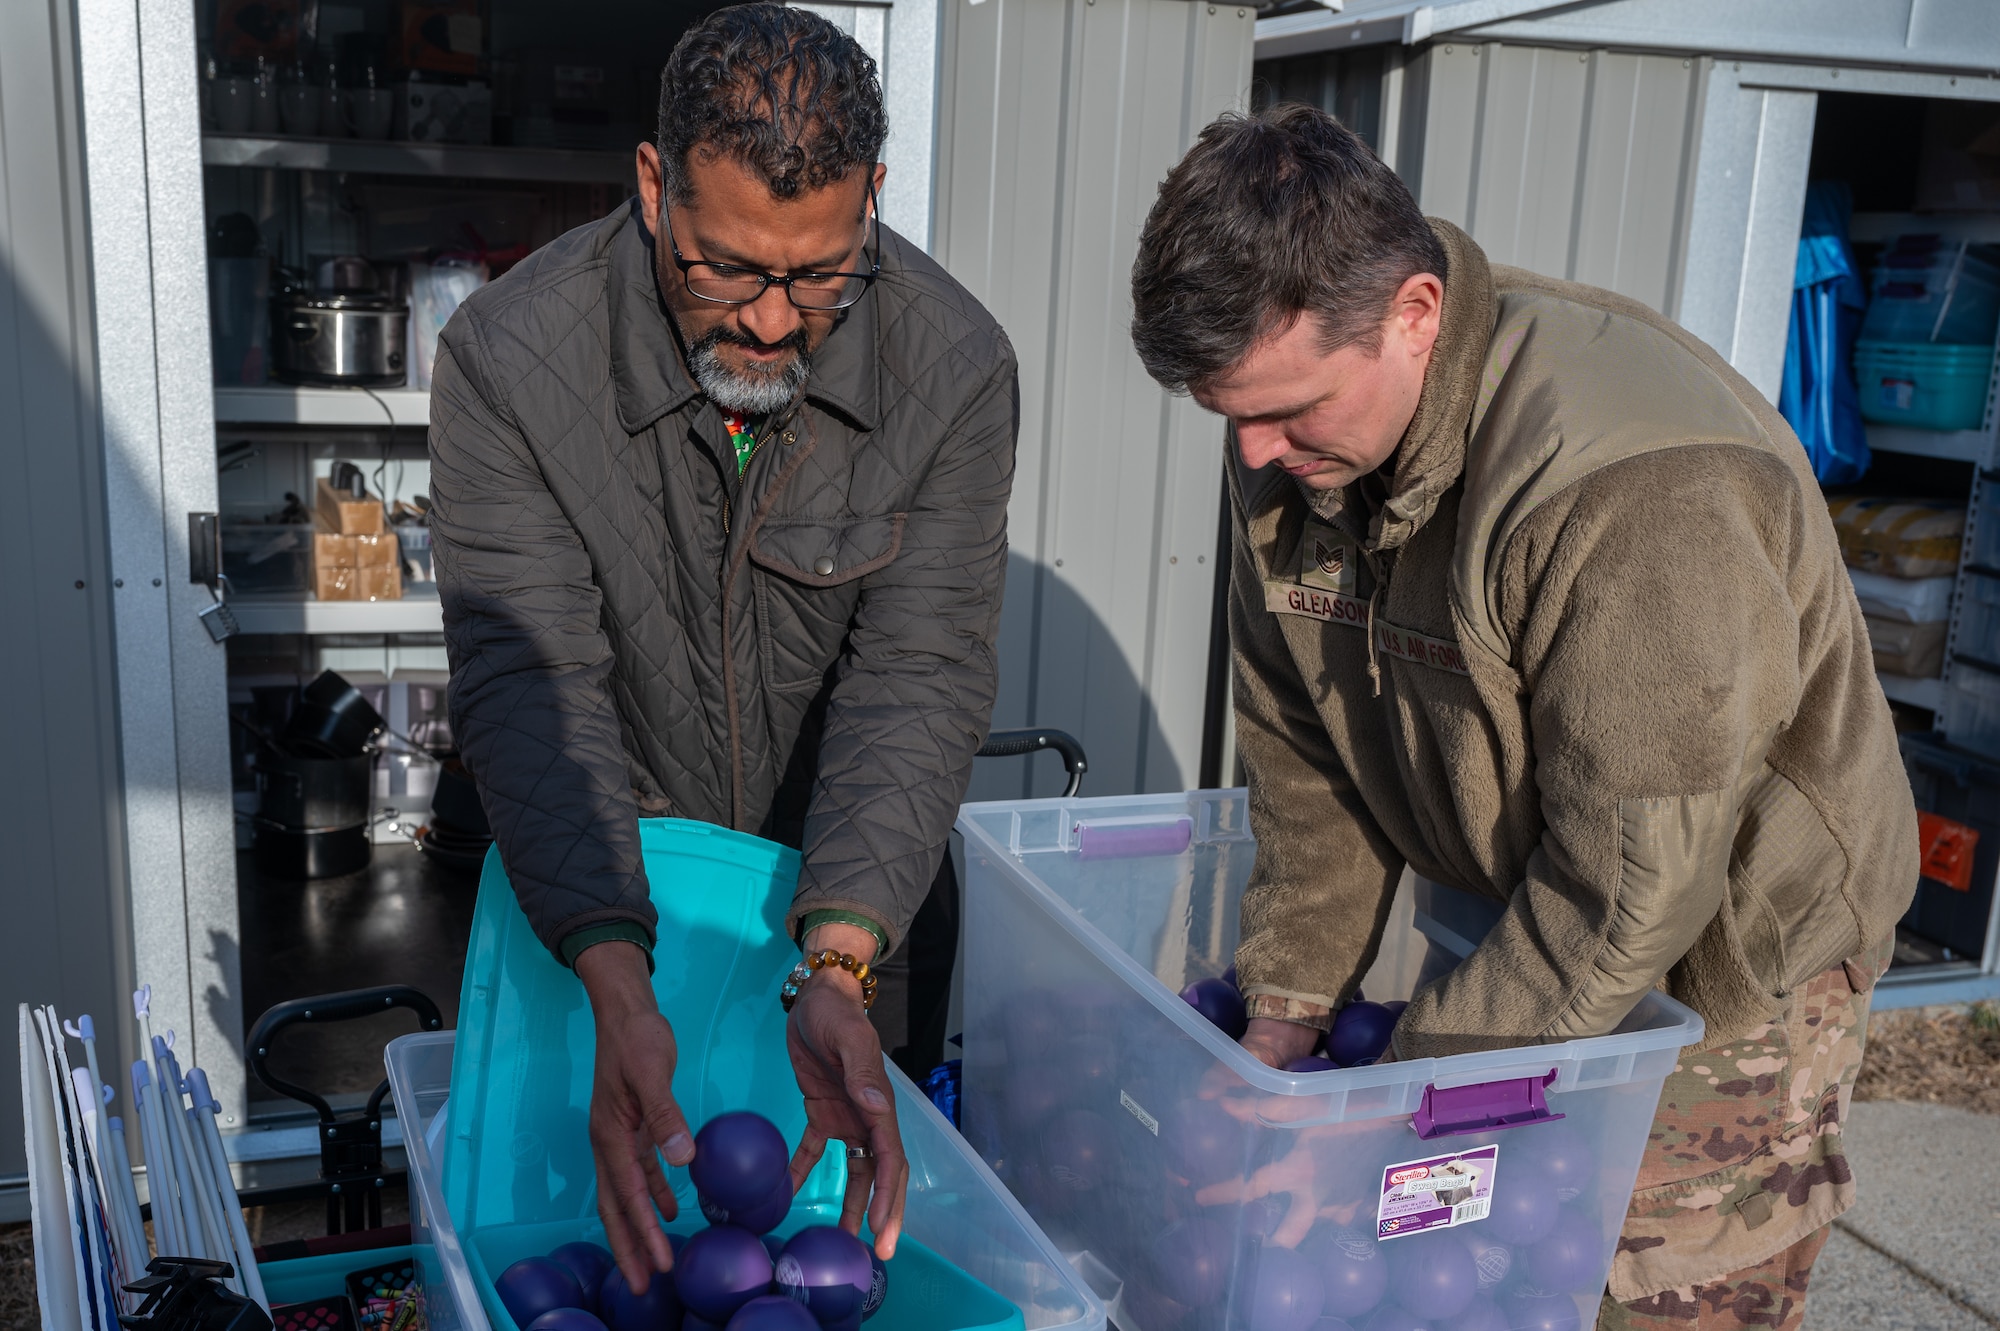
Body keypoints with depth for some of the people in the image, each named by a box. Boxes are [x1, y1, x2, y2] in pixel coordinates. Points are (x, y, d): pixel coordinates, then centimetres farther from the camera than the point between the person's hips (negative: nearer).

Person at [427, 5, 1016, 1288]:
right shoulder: (509, 360, -23)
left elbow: (919, 671, -23)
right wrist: (619, 985, -40)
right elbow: (531, 682, -27)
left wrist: (839, 962, -36)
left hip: (863, 898, 1)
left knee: (878, 1180, 18)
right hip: (599, 901, -1)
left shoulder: (957, 365, -20)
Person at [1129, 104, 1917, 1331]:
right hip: (1507, 920, 6)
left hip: (1722, 954, -6)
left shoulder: (1640, 491, -35)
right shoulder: (1293, 447, -10)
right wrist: (1284, 1017, -4)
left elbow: (1629, 894, -31)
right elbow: (1305, 753, -1)